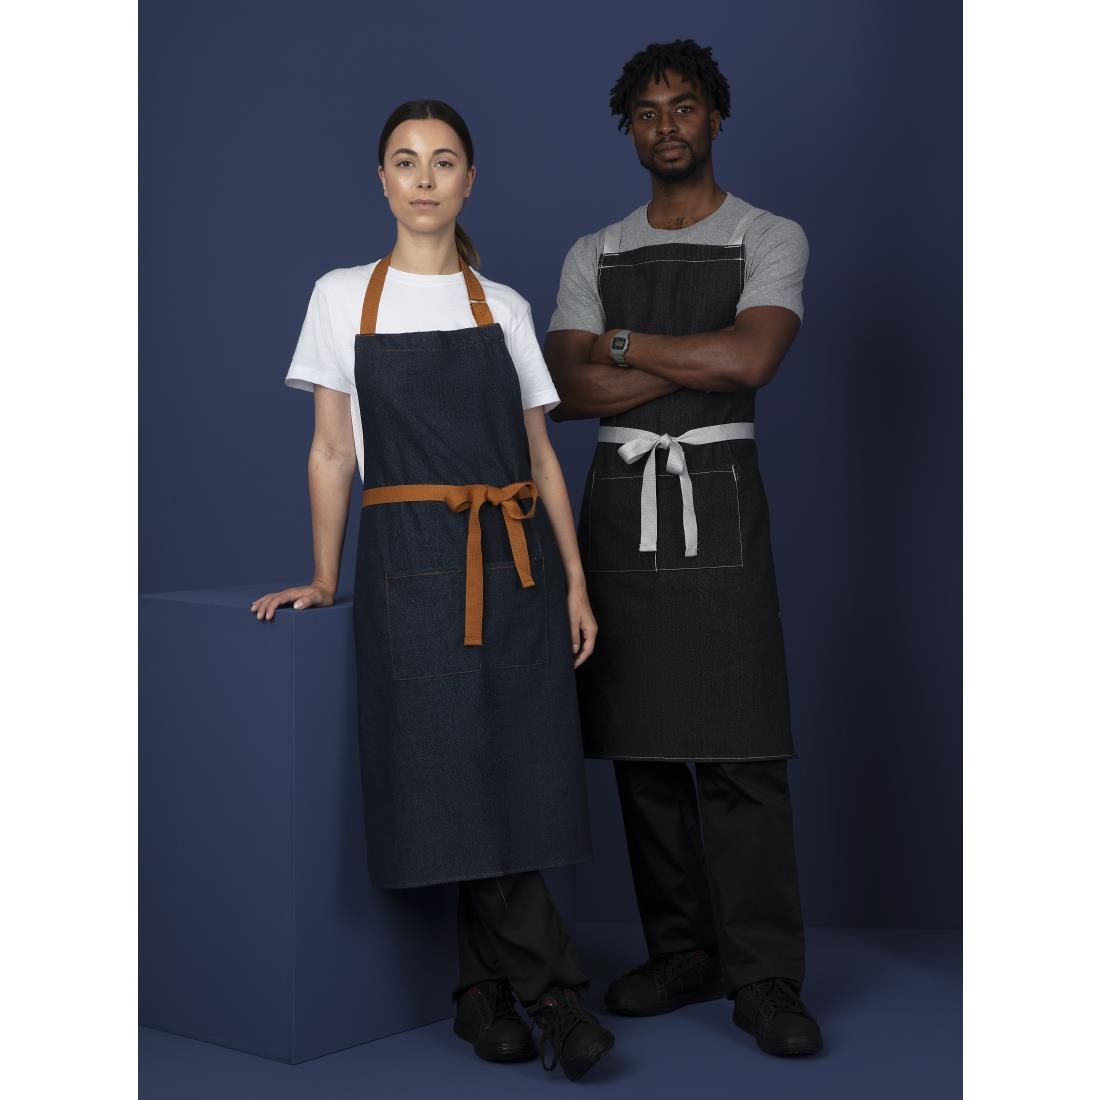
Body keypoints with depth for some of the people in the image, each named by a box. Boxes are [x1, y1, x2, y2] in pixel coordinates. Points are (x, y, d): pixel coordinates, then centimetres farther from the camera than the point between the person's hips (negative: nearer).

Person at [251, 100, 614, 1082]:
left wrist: (575, 583, 3)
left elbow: (542, 456, 10)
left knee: (516, 771, -2)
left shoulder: (504, 308, 11)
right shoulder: (343, 298, 7)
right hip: (411, 561, -2)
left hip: (514, 561, 2)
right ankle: (553, 991, 3)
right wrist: (325, 578, 1)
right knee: (457, 776, -6)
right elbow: (331, 452, 7)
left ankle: (486, 994, 11)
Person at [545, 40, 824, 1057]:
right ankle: (680, 956, 13)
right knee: (641, 745, 4)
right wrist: (697, 362, -7)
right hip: (620, 498, 4)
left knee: (740, 749, -9)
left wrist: (623, 346, -4)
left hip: (717, 494, -4)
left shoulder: (770, 239, 5)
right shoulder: (594, 256, 14)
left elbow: (750, 359, -13)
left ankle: (765, 979, -5)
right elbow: (568, 389, 0)